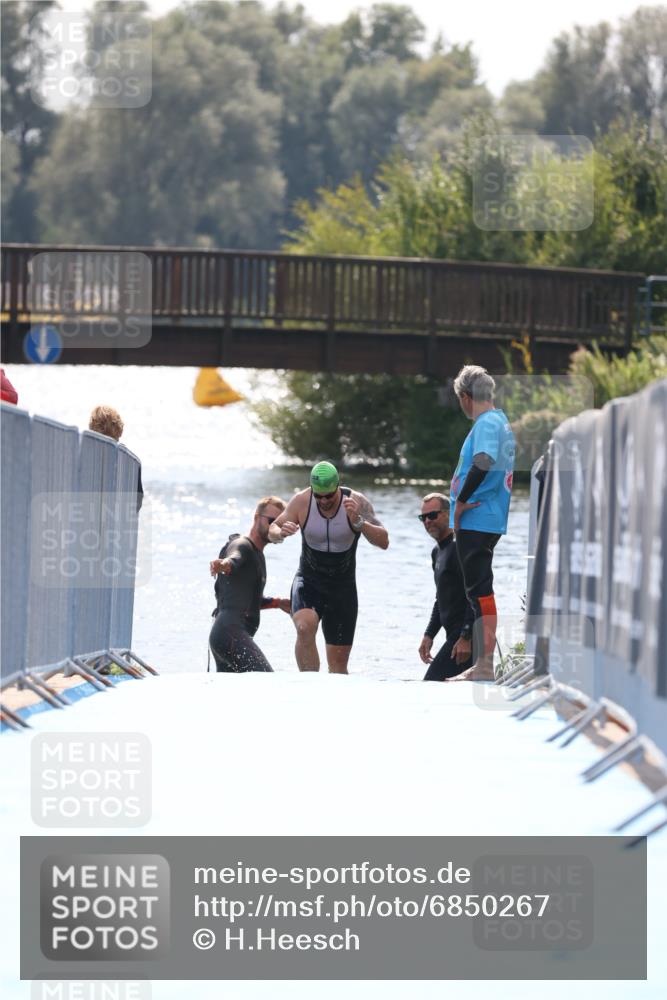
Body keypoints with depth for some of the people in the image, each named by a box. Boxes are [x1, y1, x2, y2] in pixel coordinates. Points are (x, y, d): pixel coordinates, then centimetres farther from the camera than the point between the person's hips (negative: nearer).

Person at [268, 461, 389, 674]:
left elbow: (383, 541, -19)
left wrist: (358, 522, -36)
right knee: (305, 627, -32)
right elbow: (272, 531, -1)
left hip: (343, 587, 1)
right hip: (308, 582, -1)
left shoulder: (356, 502, -14)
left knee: (338, 662, 4)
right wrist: (281, 532, -25)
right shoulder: (301, 501, -11)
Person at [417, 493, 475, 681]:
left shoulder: (459, 548, -11)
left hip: (466, 637, -10)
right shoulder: (438, 552, 21)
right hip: (455, 635, 10)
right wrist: (429, 635, 21)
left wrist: (466, 637, -22)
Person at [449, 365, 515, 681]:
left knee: (480, 590, -8)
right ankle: (480, 663, 20)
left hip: (475, 520, -10)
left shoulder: (486, 423, -13)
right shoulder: (503, 422, 17)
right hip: (492, 520, 10)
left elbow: (483, 462, -31)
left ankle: (485, 666, -8)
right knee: (479, 590, 15)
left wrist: (461, 502, -20)